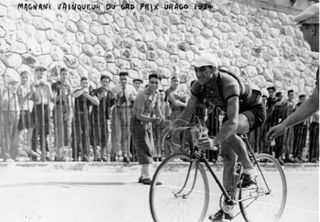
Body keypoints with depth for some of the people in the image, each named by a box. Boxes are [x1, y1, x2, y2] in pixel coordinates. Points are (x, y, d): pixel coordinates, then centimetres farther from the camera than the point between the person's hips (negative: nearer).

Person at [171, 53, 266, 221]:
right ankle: (228, 207, 10)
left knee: (228, 129, -38)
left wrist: (214, 141, -59)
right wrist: (171, 127, -32)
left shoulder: (228, 84, -37)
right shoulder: (199, 86, -15)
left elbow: (233, 121, -47)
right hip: (233, 113, 7)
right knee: (228, 158, 1)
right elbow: (188, 112, -13)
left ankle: (249, 170, -17)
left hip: (254, 111, -7)